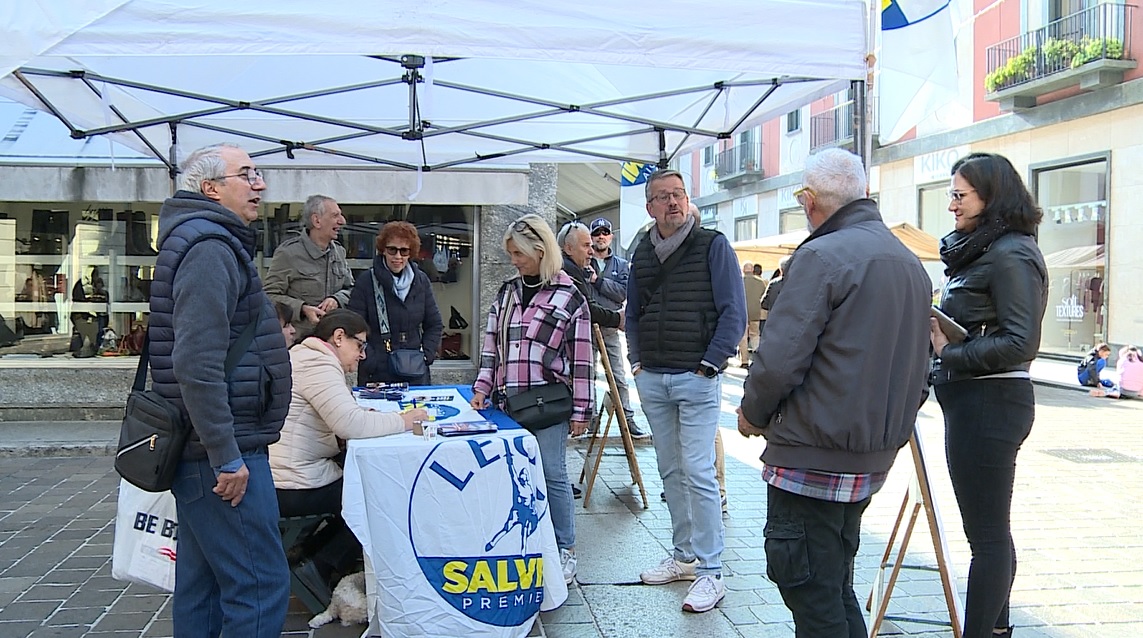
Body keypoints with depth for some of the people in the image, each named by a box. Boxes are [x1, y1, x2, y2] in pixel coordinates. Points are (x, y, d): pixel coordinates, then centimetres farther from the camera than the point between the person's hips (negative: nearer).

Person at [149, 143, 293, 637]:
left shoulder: (208, 243, 18)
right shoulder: (210, 248, -15)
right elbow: (197, 363, -23)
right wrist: (226, 457, -22)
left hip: (205, 449, 11)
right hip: (223, 450, -11)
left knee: (202, 586, 16)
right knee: (260, 587, -7)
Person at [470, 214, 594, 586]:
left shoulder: (569, 297, -4)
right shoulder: (506, 293, 13)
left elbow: (582, 360, -4)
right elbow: (491, 346, 16)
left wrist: (580, 411, -5)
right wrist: (482, 388, 6)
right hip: (508, 402, 5)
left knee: (552, 475, -1)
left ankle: (565, 551, 12)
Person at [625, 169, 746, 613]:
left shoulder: (713, 245, -5)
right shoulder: (642, 252, 11)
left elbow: (734, 312, -8)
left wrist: (709, 364, -12)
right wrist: (637, 360, 10)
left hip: (696, 380, -6)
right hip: (651, 379, 6)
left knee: (698, 473, -8)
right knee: (670, 472, 13)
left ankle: (709, 572, -1)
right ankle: (683, 556, 24)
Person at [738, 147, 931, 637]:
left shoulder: (822, 257, -15)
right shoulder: (911, 263, 12)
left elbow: (779, 358, -20)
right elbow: (916, 368, 18)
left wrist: (753, 414, -3)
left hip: (813, 458, -9)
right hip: (874, 456, 9)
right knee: (836, 589, 20)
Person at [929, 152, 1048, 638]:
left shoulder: (1010, 255, -15)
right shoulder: (982, 250, 15)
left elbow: (1021, 342, -22)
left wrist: (949, 352, -15)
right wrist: (940, 331, 2)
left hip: (987, 402, -11)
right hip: (977, 401, 11)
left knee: (987, 533, -3)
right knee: (990, 530, 18)